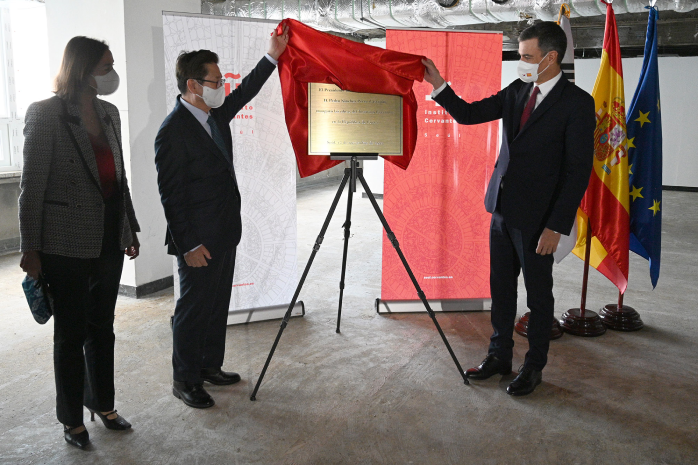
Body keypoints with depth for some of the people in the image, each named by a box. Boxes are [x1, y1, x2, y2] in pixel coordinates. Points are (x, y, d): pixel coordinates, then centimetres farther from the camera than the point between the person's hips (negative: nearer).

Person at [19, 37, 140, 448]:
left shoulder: (109, 113, 8)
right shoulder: (46, 113, -10)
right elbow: (32, 185, -10)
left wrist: (131, 229, 15)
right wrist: (31, 248, -11)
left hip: (109, 240, 6)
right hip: (67, 244, -6)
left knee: (102, 326, 16)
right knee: (72, 333, 8)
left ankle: (102, 403, 34)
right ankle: (72, 419, 25)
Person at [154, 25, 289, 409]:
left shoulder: (215, 115, 7)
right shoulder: (172, 131, -18)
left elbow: (244, 93, 25)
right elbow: (171, 195, -18)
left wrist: (272, 56, 21)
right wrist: (188, 245, -19)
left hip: (224, 234, 9)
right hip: (198, 241, -9)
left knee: (218, 305, 18)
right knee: (193, 310, 4)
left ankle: (210, 366, 34)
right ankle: (185, 381, 19)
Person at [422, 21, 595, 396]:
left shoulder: (577, 103, -12)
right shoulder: (517, 91, 7)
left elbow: (578, 170, -14)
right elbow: (469, 114, 9)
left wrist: (556, 226, -17)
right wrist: (439, 85, -5)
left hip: (536, 217, -6)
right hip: (502, 208, 7)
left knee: (538, 293, 9)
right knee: (501, 287, 15)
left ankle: (534, 366, 25)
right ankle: (500, 356, 31)